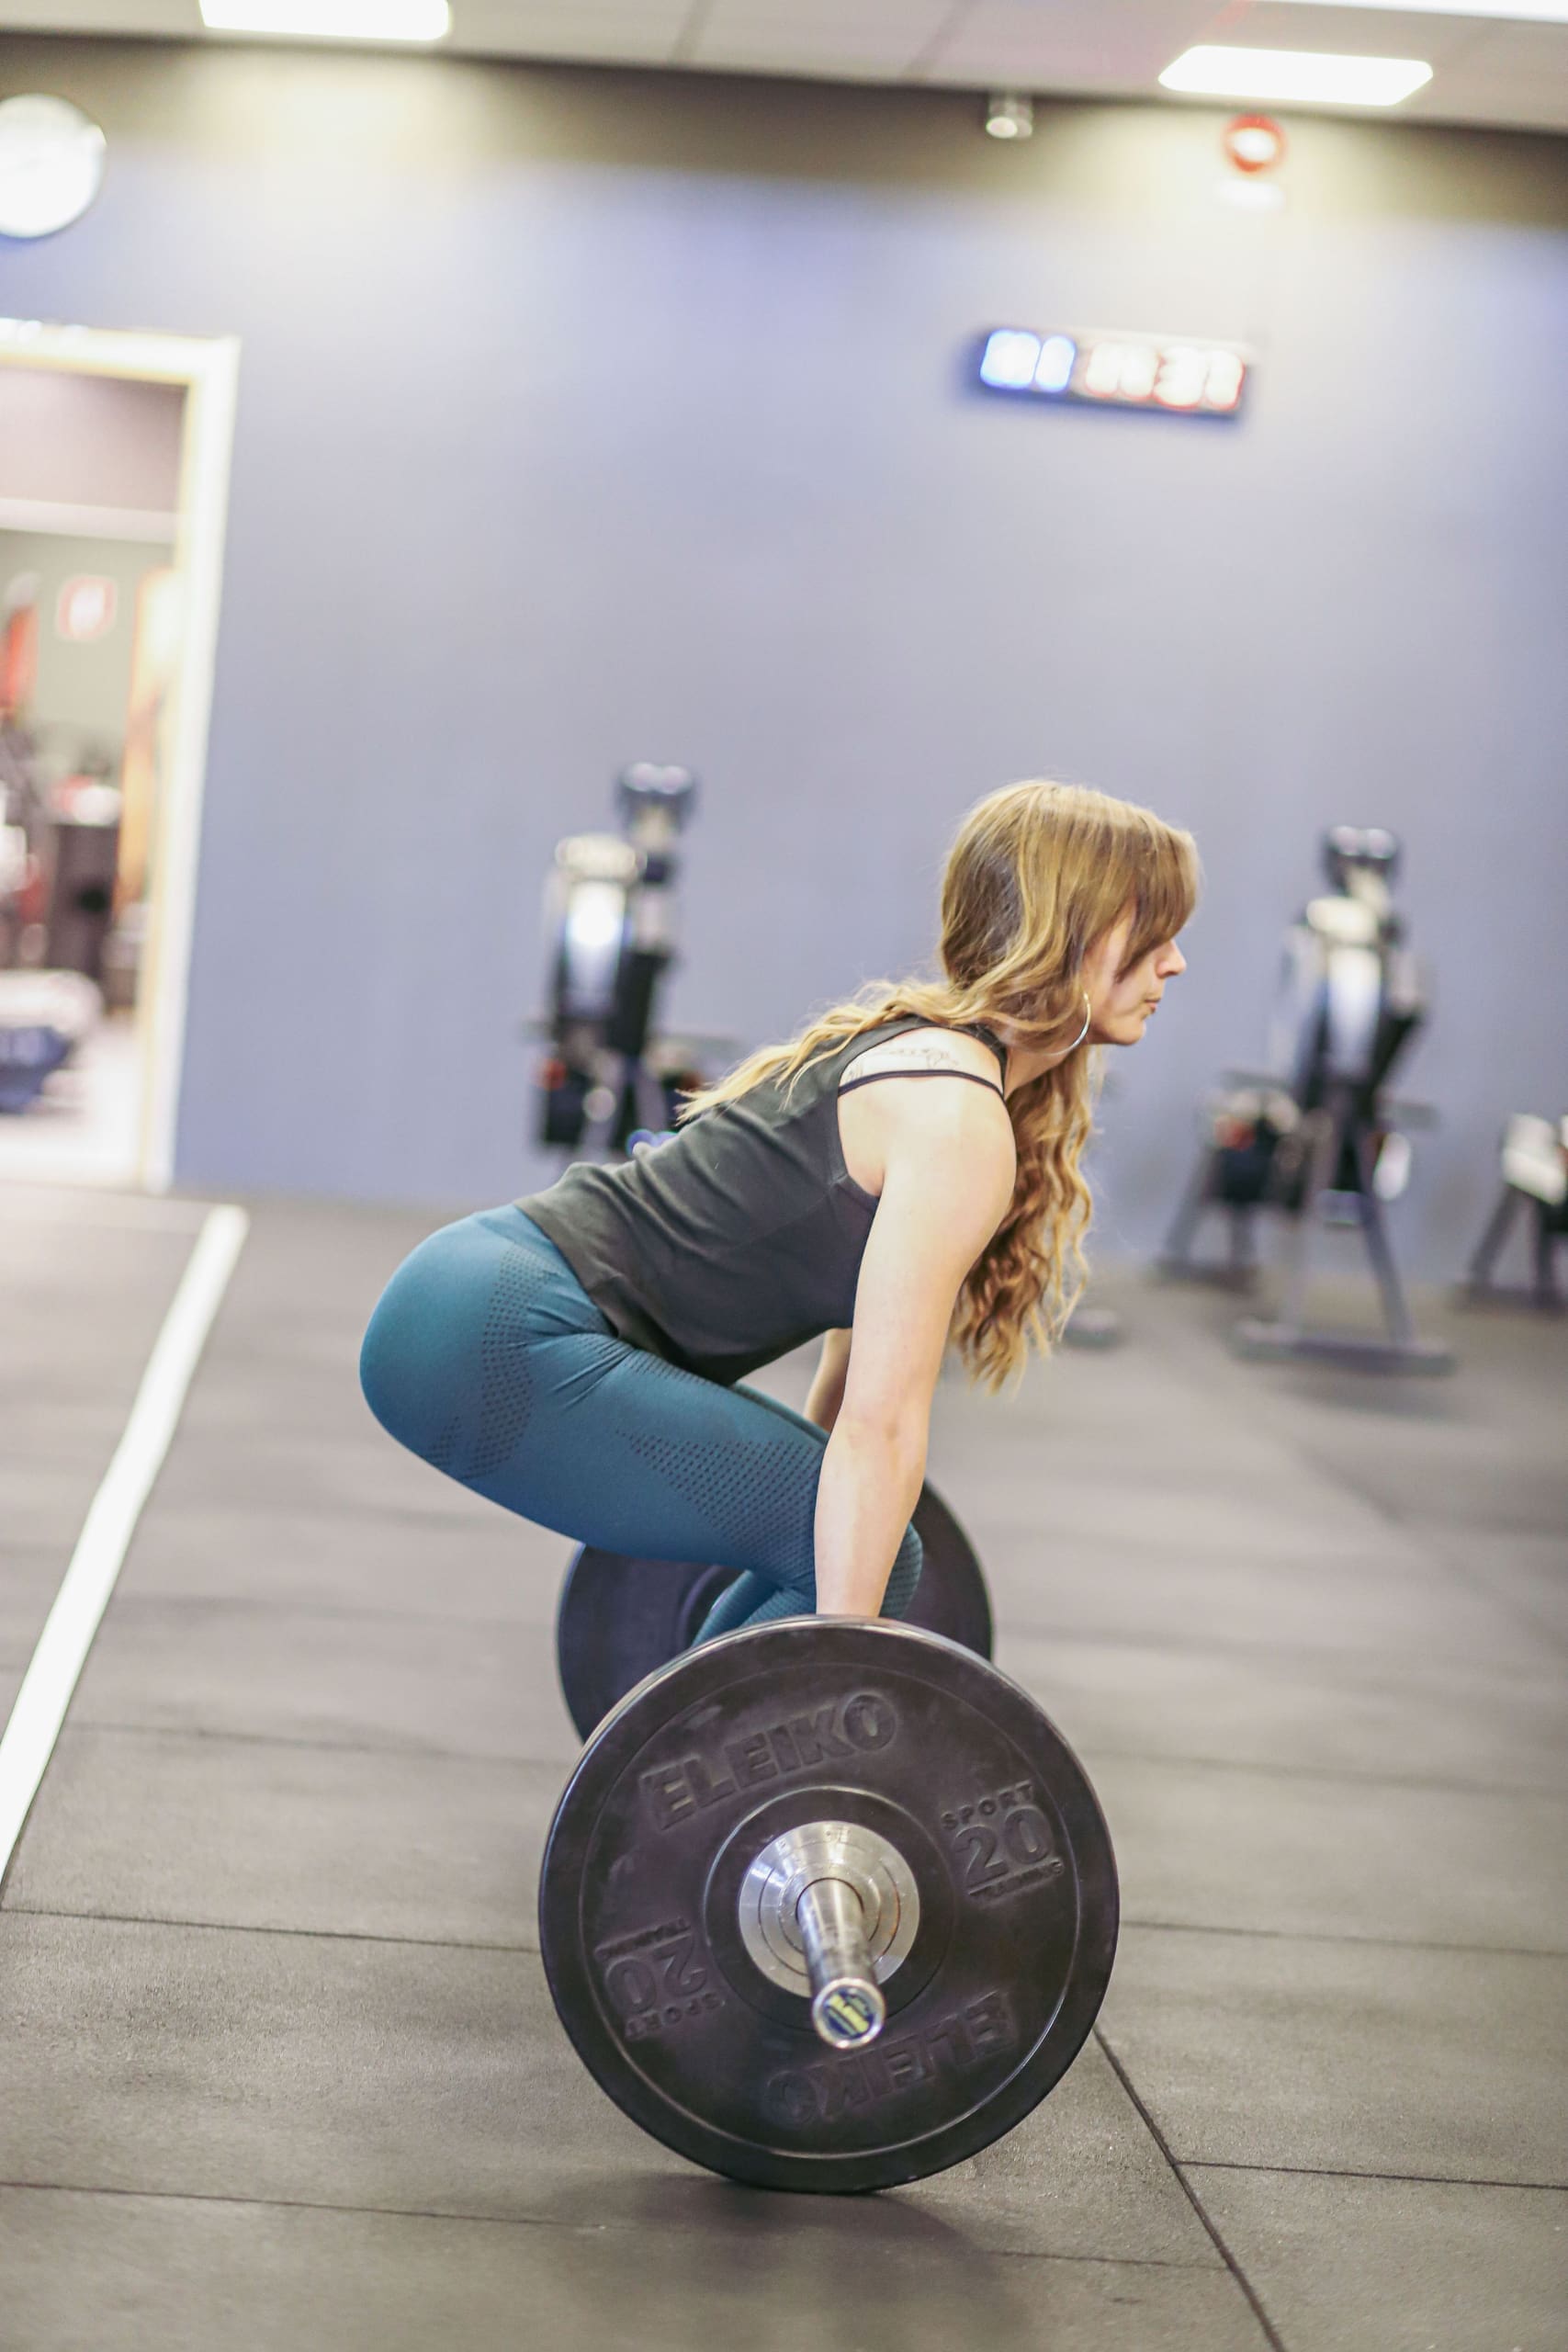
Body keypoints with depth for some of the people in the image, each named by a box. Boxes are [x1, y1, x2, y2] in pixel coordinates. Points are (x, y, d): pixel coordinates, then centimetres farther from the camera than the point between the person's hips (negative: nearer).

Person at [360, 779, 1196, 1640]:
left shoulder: (914, 1043, 15)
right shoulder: (956, 1120, -13)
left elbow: (866, 1362, 24)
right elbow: (879, 1426, -18)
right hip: (504, 1343, -10)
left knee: (834, 1547, 15)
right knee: (858, 1561, -8)